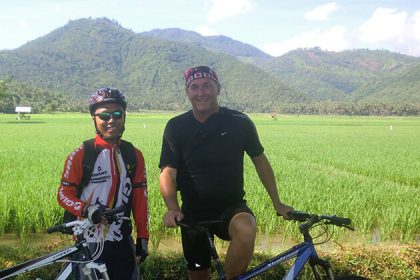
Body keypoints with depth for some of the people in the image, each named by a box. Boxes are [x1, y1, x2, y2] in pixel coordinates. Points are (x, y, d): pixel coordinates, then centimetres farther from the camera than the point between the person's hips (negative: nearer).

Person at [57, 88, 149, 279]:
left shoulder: (134, 155, 3)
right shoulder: (81, 155, -7)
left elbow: (140, 198, 6)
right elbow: (64, 194, -4)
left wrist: (142, 238, 6)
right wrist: (86, 209, -23)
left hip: (122, 242, 3)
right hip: (89, 243, -3)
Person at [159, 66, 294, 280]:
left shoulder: (239, 122, -6)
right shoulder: (176, 127, -5)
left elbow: (260, 160, 6)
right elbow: (168, 172, -11)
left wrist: (277, 203, 5)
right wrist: (172, 209, -29)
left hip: (232, 208, -1)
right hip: (194, 214, 1)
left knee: (246, 228, -35)